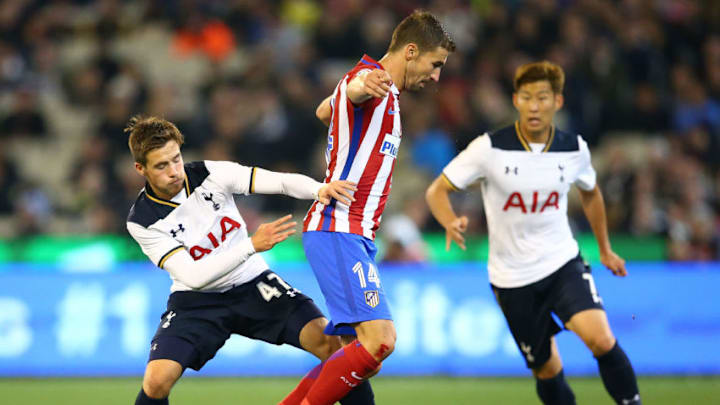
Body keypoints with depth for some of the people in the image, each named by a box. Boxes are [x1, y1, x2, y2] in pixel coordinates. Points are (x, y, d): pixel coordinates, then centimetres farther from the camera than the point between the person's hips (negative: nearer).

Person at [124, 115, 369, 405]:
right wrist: (252, 245, -33)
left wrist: (319, 189, -37)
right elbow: (194, 276, -23)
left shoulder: (211, 174, -11)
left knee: (330, 343, -18)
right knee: (157, 381, -25)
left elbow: (281, 181, -15)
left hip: (253, 284, 2)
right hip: (196, 301, -2)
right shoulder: (142, 221, -16)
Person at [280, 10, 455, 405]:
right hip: (338, 231, -11)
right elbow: (354, 87, -38)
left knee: (362, 351, 9)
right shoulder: (370, 77, -10)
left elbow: (324, 110, 41)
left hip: (356, 235, 11)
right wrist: (365, 85, -61)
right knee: (379, 340, -22)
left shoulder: (385, 92, 20)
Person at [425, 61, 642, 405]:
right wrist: (451, 222, -30)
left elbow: (590, 193, 18)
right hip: (512, 278, -1)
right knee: (547, 369, 5)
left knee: (601, 340, -23)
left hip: (563, 263, 1)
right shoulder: (490, 148, -13)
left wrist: (605, 249, 25)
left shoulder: (574, 149, -3)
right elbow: (437, 191, -9)